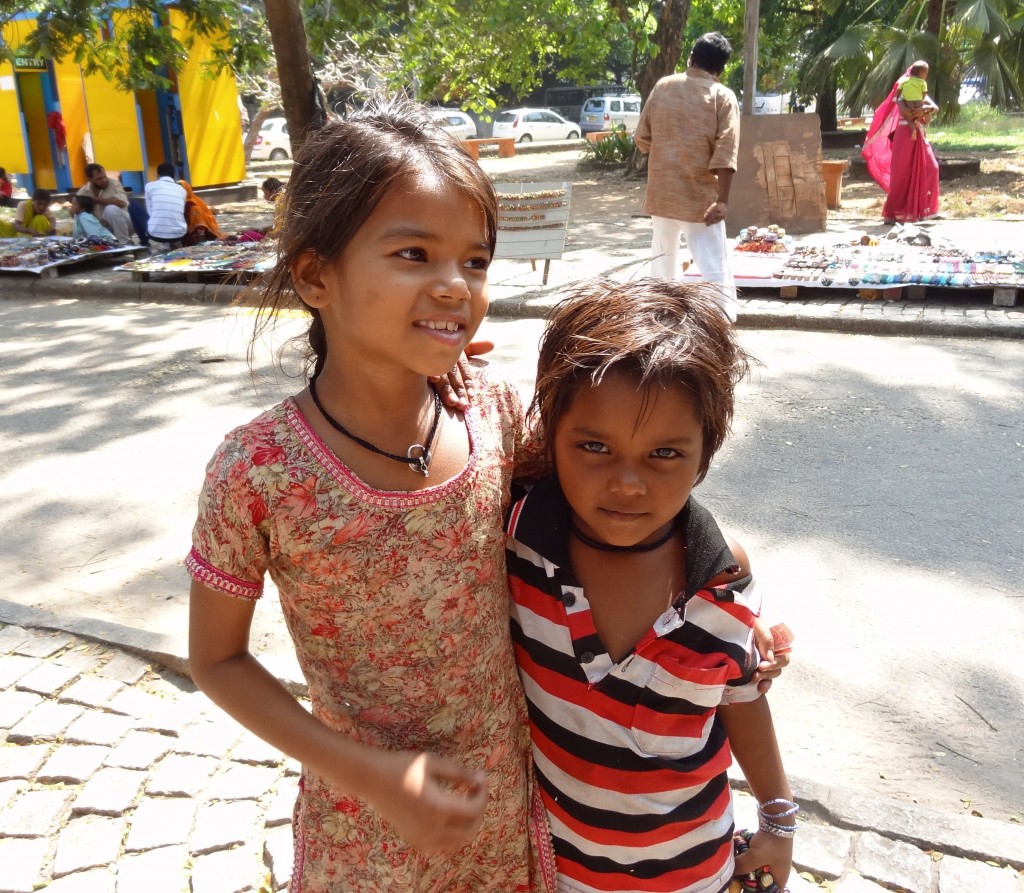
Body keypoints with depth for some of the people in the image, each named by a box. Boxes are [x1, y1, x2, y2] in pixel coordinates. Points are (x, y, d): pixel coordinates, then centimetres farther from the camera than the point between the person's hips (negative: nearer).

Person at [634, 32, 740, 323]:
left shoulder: (663, 86, 5)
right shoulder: (723, 96, -5)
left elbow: (642, 138, 10)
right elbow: (725, 154, -15)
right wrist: (722, 201, -16)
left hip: (661, 191, 5)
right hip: (700, 195, -4)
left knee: (663, 257, 22)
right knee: (715, 267, -4)